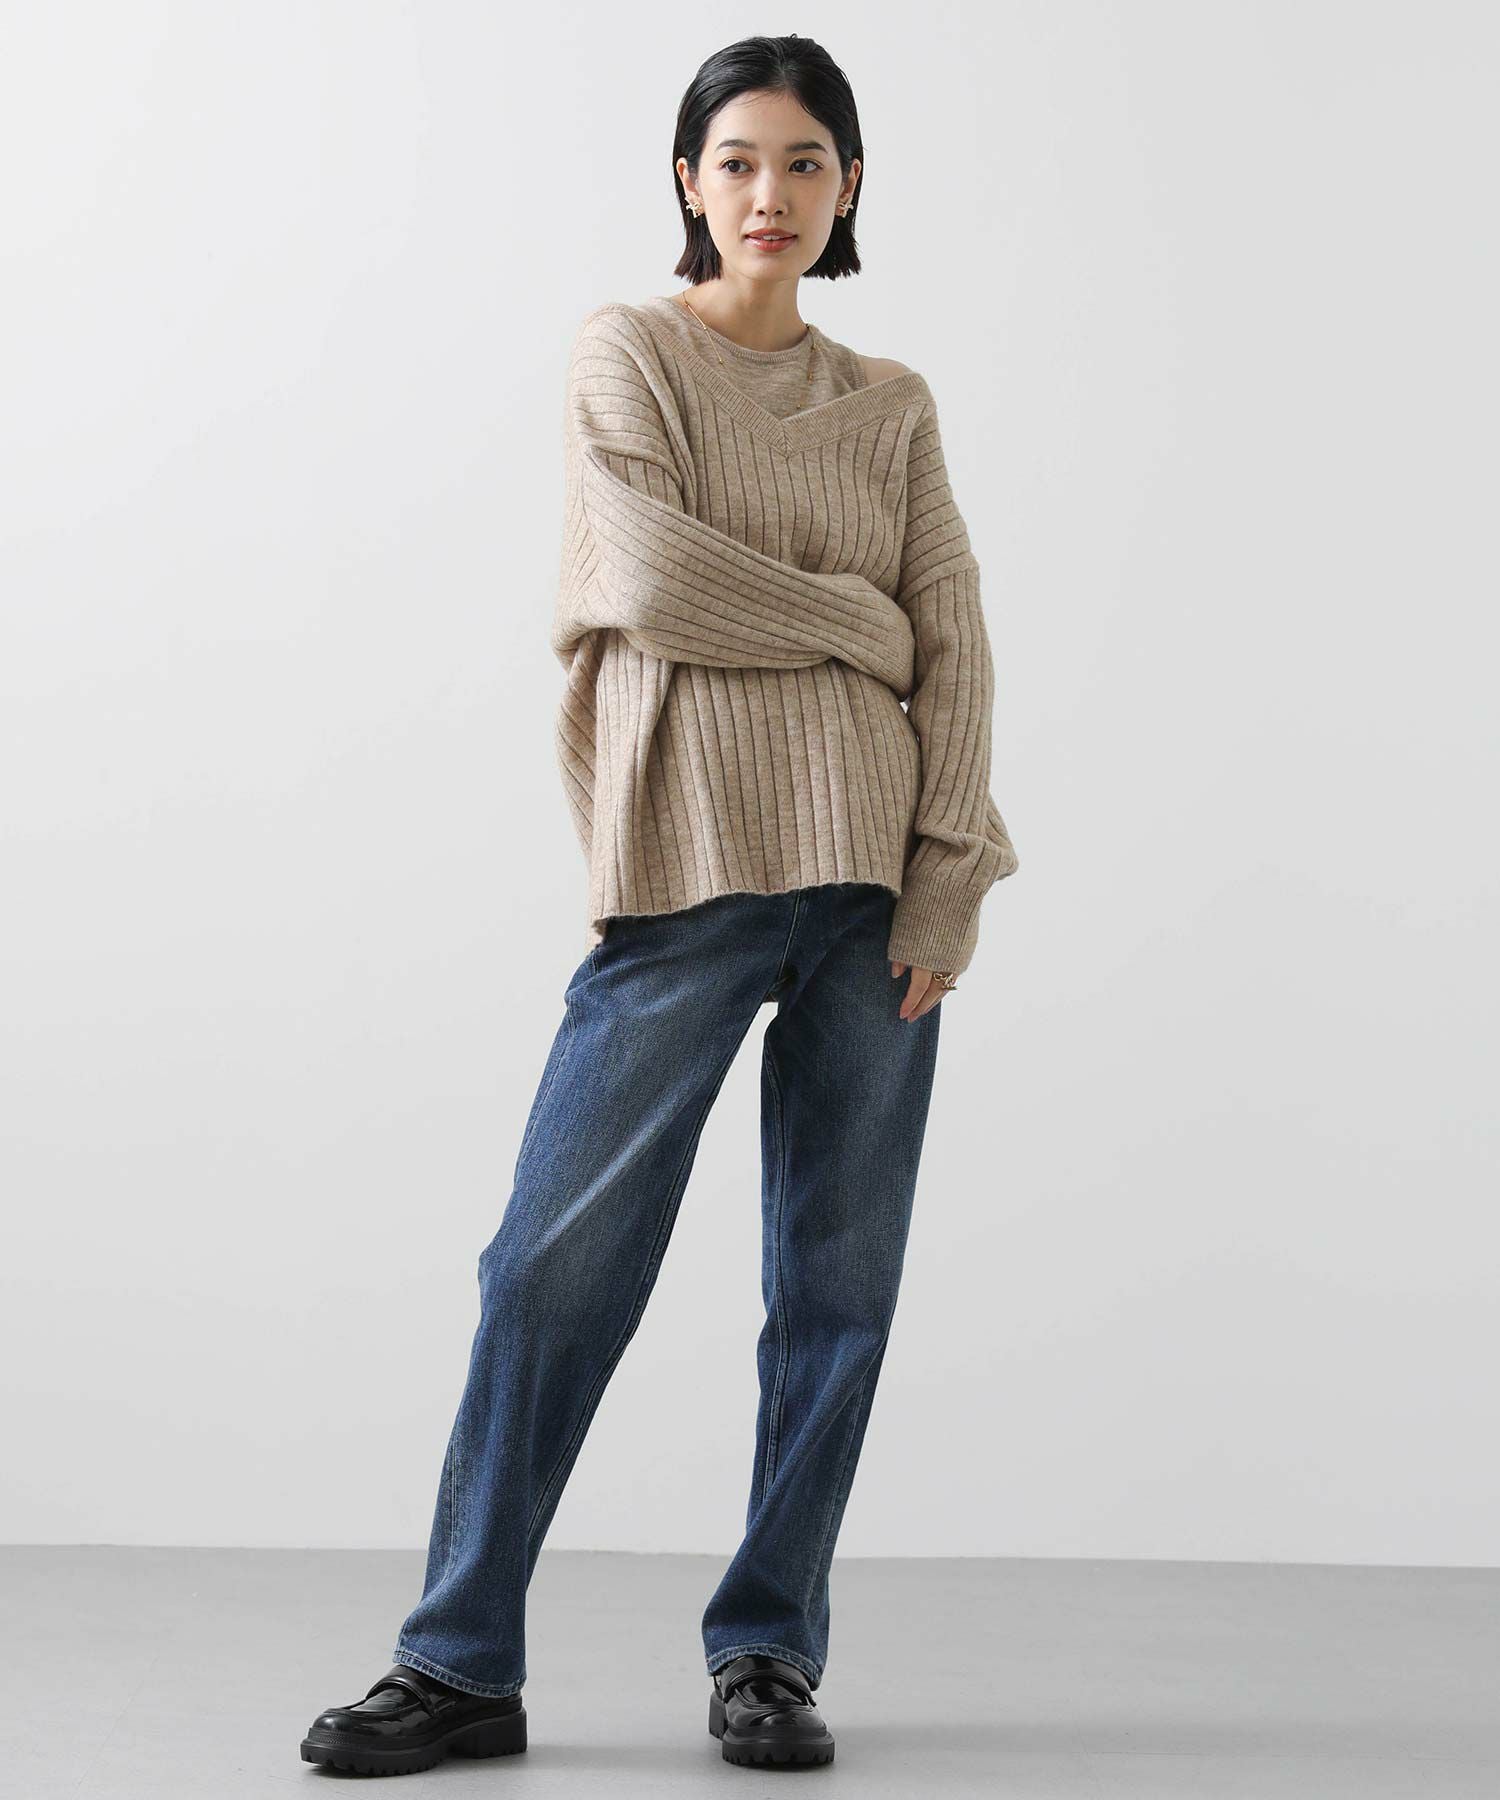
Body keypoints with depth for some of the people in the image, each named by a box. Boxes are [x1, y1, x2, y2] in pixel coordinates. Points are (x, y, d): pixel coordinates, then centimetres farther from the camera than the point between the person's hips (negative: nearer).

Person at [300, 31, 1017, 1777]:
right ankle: (462, 1664, 5)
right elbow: (651, 574, -11)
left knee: (839, 1280, 4)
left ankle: (770, 1654, 15)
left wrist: (946, 882, -4)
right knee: (557, 1263, -4)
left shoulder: (892, 405, 14)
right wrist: (859, 624, -1)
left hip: (873, 871, 3)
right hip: (692, 865, -3)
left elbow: (958, 652, 6)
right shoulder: (628, 352, 5)